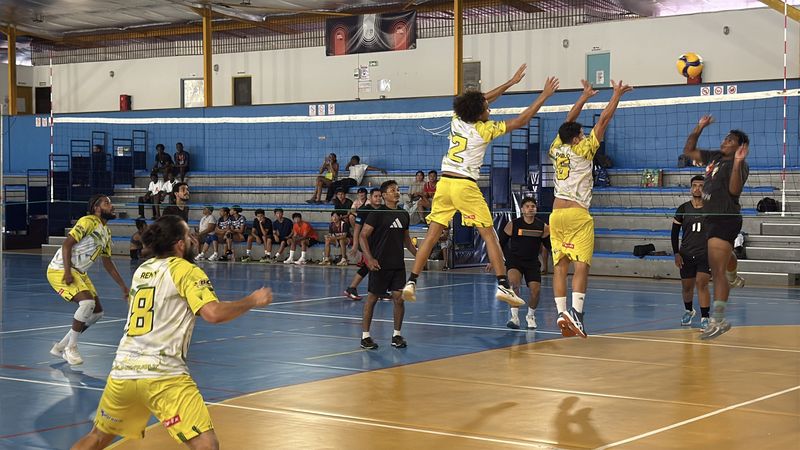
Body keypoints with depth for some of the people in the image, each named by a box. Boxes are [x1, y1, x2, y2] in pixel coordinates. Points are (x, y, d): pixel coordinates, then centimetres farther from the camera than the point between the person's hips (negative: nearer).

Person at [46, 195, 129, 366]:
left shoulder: (106, 233, 13)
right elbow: (67, 244, -21)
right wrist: (67, 272, -29)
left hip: (79, 273, 10)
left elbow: (107, 262, 20)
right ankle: (71, 348, -9)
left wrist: (123, 286, 17)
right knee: (87, 302, -25)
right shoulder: (88, 222, -14)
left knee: (97, 312, 7)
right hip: (60, 270, -10)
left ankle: (61, 346, 17)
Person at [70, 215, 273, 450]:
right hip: (163, 376, -7)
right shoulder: (186, 271, -2)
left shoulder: (142, 270, 18)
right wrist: (253, 300, -3)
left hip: (122, 370, 7)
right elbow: (213, 313, -16)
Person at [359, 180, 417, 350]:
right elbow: (363, 236, -10)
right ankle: (365, 336, 10)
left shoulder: (404, 214, 11)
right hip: (380, 264, -5)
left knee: (399, 298, 0)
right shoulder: (377, 214, -7)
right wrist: (369, 258, -19)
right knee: (372, 298, 2)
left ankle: (396, 335, 12)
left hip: (398, 264, 5)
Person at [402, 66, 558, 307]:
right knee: (489, 235, -1)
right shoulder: (483, 130, -5)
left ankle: (411, 282, -1)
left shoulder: (457, 121, 10)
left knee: (432, 235, 6)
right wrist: (544, 95, 4)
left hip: (444, 182, 6)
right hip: (465, 185, -6)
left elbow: (481, 100, 26)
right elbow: (521, 120, -3)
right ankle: (503, 285, -7)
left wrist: (510, 83, 31)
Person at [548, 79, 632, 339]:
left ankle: (561, 313, -7)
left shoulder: (557, 149, 10)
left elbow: (569, 122, 25)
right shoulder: (582, 150, -4)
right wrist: (617, 95, 9)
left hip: (557, 215, 6)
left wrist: (585, 97, 34)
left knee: (560, 266, 2)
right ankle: (575, 312, -23)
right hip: (577, 214, -6)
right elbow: (603, 120, 0)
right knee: (581, 265, -10)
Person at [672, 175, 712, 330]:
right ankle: (689, 311, 38)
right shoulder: (683, 209, 2)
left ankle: (705, 318, -14)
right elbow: (675, 232, 6)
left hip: (706, 254, -2)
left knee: (702, 283, -17)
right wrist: (676, 253, -1)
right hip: (686, 254, 2)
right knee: (686, 286, 10)